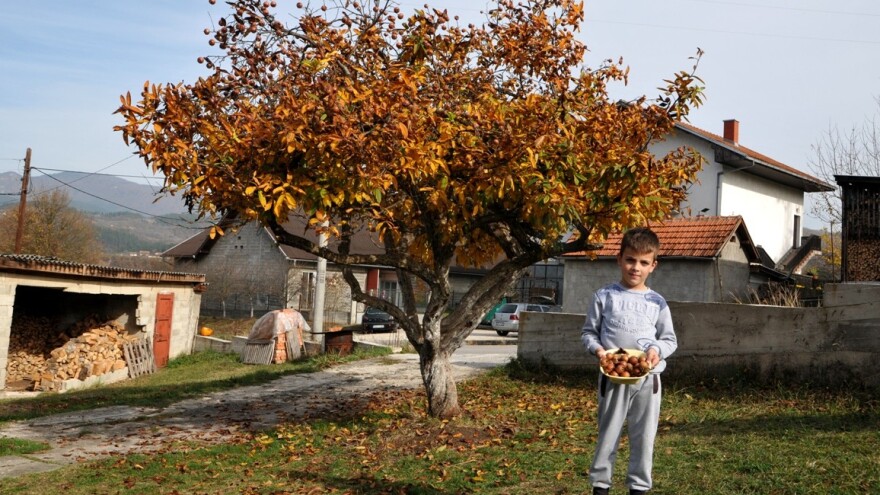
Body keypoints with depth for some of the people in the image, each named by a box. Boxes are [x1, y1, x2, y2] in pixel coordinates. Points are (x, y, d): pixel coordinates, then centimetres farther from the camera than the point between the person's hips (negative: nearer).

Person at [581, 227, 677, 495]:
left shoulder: (657, 302, 6)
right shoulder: (604, 296, 2)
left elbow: (670, 338, 10)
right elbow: (588, 332, 5)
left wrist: (658, 350, -12)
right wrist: (597, 349, -15)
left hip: (647, 377, 2)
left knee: (644, 436, 7)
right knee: (608, 433, 5)